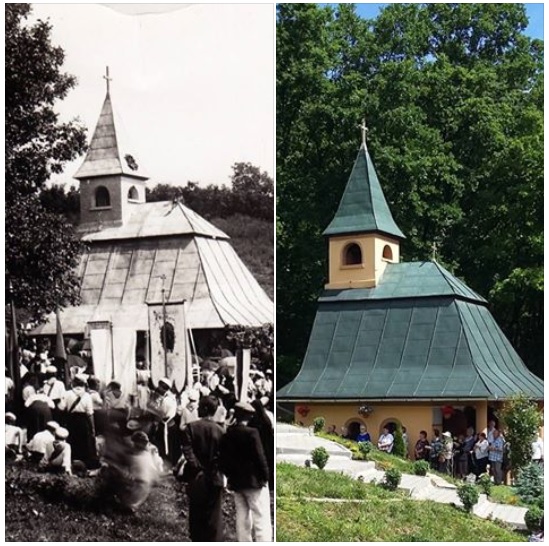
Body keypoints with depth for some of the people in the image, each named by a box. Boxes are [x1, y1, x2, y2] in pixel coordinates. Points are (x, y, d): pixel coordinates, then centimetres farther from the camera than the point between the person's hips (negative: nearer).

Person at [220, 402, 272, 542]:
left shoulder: (227, 436, 4)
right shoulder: (251, 433, -13)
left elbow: (223, 462, 7)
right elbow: (260, 457, -15)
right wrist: (265, 476, -5)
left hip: (236, 483, 6)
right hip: (254, 481, -6)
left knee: (242, 520, 10)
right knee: (261, 520, -4)